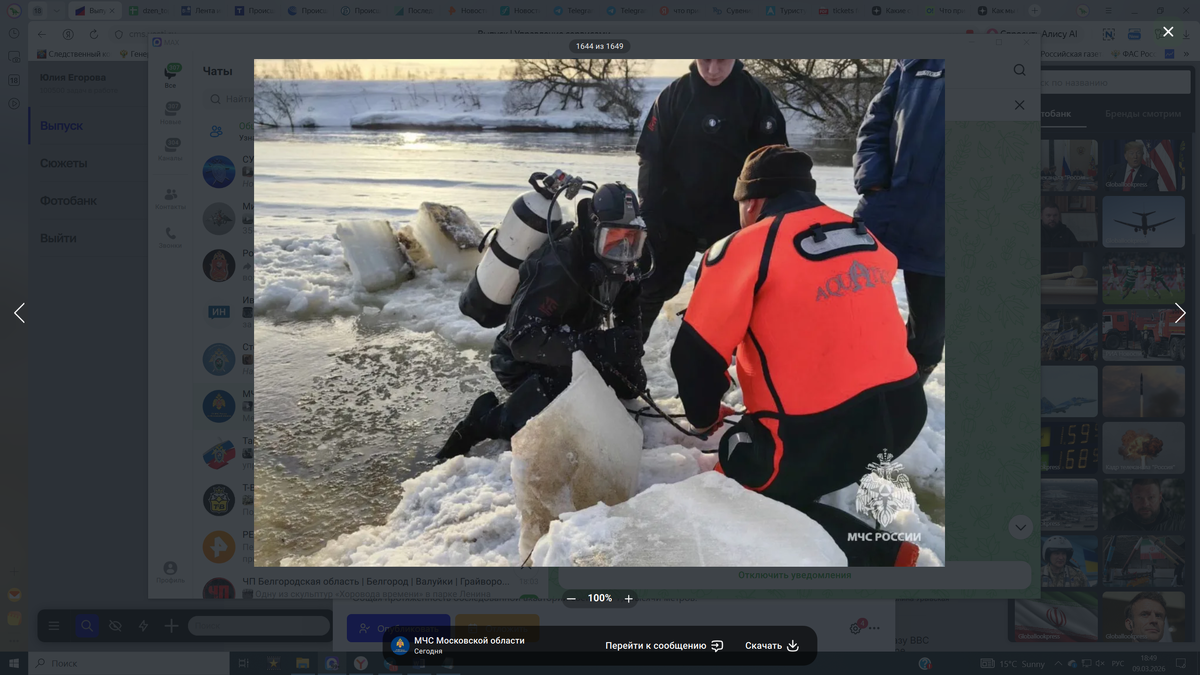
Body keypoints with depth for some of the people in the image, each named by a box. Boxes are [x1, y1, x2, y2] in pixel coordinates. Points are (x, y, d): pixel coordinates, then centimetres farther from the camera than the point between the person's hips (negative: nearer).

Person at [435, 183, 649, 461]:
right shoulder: (557, 268, -31)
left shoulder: (621, 266, -6)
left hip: (573, 354, 8)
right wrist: (591, 344, -44)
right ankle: (487, 418, -8)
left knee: (632, 384, -1)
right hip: (525, 362, -8)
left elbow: (630, 322, 6)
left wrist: (630, 358, -14)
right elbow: (525, 339, -36)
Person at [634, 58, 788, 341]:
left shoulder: (756, 96, -7)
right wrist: (650, 210, -8)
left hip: (734, 219, -1)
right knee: (651, 285, 9)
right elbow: (651, 156, -3)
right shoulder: (673, 95, -6)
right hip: (675, 215, 1)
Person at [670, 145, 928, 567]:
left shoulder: (744, 248, -8)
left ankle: (873, 556, -3)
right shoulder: (866, 239, 10)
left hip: (815, 434, -8)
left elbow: (696, 353, -4)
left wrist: (705, 416, 16)